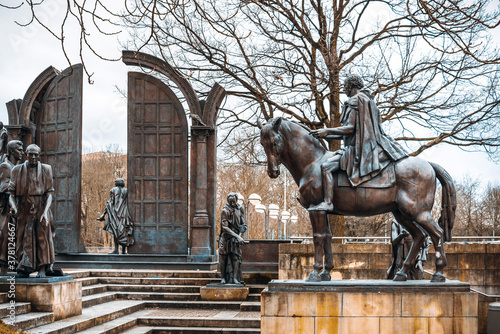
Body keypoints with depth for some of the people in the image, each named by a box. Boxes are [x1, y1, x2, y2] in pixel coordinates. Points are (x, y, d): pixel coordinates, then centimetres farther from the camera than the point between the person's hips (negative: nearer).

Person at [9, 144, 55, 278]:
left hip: (41, 208, -1)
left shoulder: (46, 170, 4)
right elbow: (12, 193, 4)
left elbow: (49, 193, -2)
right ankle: (25, 268, -2)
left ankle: (42, 270, -6)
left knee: (42, 237, -6)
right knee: (24, 238, -2)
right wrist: (13, 206, -16)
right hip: (24, 209, 1)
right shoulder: (18, 170, 7)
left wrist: (45, 212, -16)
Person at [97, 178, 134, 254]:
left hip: (115, 213, -2)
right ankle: (124, 250, -3)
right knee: (124, 231, 3)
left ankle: (116, 250, -17)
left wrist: (104, 214, -3)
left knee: (116, 231, -6)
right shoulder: (126, 191, 13)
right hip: (125, 213, 2)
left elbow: (110, 203, -2)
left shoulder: (113, 190, 7)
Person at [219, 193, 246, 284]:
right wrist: (237, 236, -23)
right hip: (226, 237, -3)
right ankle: (223, 278, 8)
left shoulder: (240, 209, 1)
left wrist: (239, 236, -11)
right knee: (223, 258, -2)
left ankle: (235, 278, -4)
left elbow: (243, 225, 6)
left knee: (236, 257, -5)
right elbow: (225, 227, -18)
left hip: (236, 238, 3)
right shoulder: (225, 211, -13)